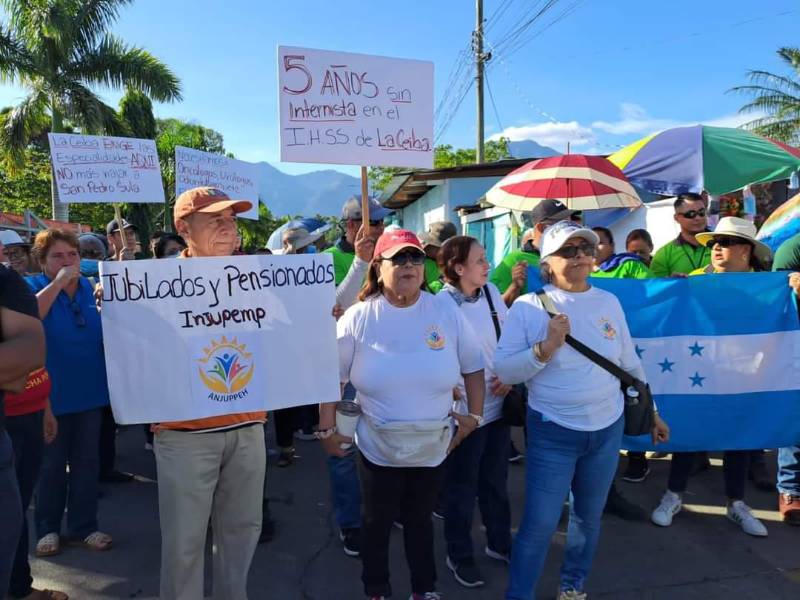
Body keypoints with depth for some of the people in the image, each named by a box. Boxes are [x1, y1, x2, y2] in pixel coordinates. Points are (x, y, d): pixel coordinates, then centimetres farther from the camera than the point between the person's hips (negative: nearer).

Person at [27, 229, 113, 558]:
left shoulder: (92, 288, 4)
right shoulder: (33, 286, -6)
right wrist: (59, 281, -27)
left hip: (89, 390, 3)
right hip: (51, 394, -3)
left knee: (87, 462, 11)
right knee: (51, 465, 10)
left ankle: (84, 526, 24)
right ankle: (47, 528, 27)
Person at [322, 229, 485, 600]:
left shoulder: (447, 313, -6)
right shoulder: (358, 318, -10)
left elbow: (473, 367, 2)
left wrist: (474, 416, 0)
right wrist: (327, 429, -4)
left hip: (434, 447, 2)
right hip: (377, 448, -1)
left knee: (420, 520, 21)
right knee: (377, 522, 17)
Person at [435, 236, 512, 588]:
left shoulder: (491, 291, 1)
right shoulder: (441, 304, -18)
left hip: (498, 404, 6)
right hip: (465, 410, -6)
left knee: (496, 481, 22)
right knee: (462, 487, 12)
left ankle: (499, 544, 42)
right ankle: (459, 556, 32)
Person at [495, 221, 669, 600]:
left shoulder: (609, 302, 2)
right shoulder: (528, 307, -10)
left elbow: (630, 363, 12)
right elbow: (504, 370, -13)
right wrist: (546, 347, -25)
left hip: (607, 429, 5)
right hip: (552, 432, -4)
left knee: (589, 516, 19)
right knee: (539, 523, -1)